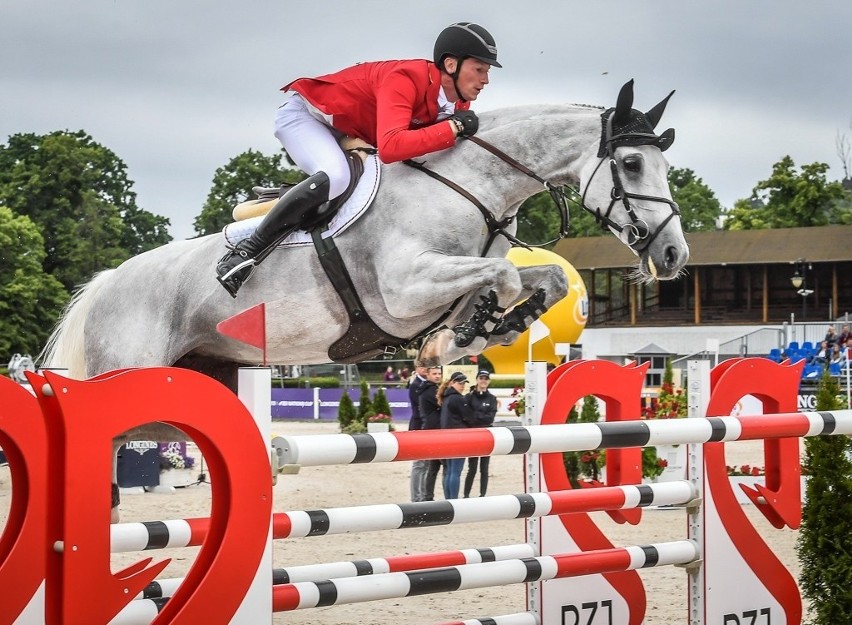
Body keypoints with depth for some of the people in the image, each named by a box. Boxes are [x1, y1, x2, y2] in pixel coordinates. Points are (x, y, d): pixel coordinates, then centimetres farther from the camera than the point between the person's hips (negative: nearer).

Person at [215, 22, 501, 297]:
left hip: (349, 134, 9)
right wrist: (453, 127, -42)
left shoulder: (458, 103, -9)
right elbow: (390, 147, -49)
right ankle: (248, 250, -24)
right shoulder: (406, 79, -34)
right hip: (305, 113, -9)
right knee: (335, 177, -34)